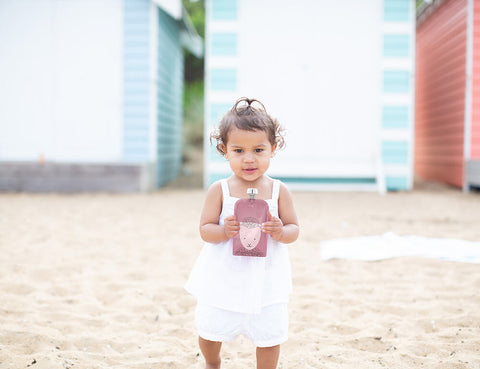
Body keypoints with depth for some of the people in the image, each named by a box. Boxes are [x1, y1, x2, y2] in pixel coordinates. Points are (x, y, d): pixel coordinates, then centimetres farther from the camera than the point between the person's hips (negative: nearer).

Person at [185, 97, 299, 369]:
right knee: (209, 331, 12)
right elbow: (205, 229, -6)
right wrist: (223, 231, -27)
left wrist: (280, 232, -23)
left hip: (266, 278, 0)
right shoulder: (220, 190, -7)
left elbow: (294, 230, -1)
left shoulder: (278, 191, -4)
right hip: (223, 278, 0)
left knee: (269, 334, 7)